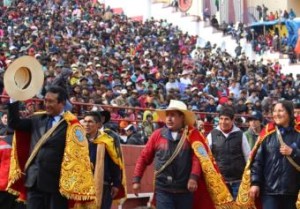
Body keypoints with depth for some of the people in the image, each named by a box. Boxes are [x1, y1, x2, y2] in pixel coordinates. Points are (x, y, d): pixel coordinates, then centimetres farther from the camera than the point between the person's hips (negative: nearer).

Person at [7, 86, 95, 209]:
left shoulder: (71, 125, -8)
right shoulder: (38, 119, 10)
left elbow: (77, 155, -11)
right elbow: (14, 123, 6)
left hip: (56, 183, -5)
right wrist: (14, 100, -6)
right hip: (34, 181, 5)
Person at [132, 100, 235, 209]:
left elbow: (198, 157, -10)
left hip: (185, 190, 0)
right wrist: (137, 179, 4)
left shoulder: (192, 134, -1)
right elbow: (144, 157, 8)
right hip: (163, 189, 0)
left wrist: (194, 177, -24)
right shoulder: (158, 134, 3)